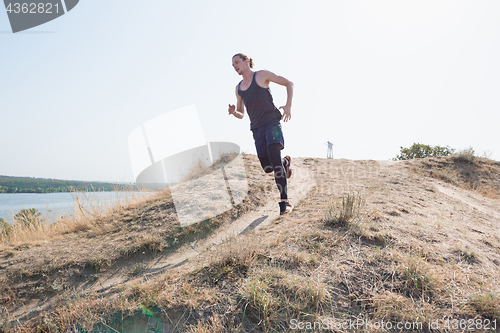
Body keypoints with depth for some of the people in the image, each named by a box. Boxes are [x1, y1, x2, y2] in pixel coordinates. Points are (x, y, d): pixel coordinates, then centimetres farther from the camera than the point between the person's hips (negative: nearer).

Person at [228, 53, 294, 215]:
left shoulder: (261, 75, 6)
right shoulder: (238, 88, 20)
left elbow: (289, 83, 8)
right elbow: (241, 115, 23)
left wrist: (288, 106, -5)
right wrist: (233, 112, -1)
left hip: (272, 121, -5)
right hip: (257, 128, 5)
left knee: (274, 157, -24)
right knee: (267, 168, -2)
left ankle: (284, 201, -22)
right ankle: (285, 162, 33)